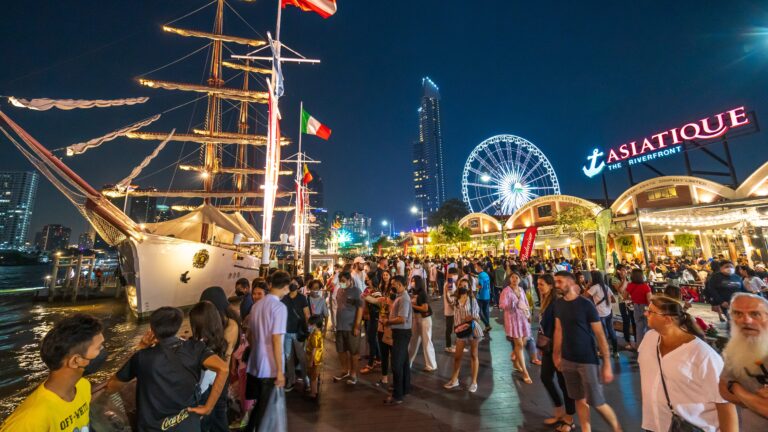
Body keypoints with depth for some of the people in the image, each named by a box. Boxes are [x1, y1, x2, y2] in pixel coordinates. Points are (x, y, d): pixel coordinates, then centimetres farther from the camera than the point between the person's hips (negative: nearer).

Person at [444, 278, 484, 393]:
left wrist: (472, 317, -23)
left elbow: (477, 316, -5)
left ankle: (474, 382, 23)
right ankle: (454, 379, 25)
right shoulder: (456, 301, 3)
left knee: (474, 355, 10)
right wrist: (455, 327, -4)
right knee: (457, 356, 9)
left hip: (473, 329, -3)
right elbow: (456, 316, 7)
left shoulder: (472, 300, -8)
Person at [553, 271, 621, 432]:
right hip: (568, 360, 4)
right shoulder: (559, 304, 0)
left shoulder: (586, 305, -16)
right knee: (579, 399, 15)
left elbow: (600, 335, -12)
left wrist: (607, 364, -12)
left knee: (596, 402, 6)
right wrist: (557, 355, 10)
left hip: (588, 360, -4)